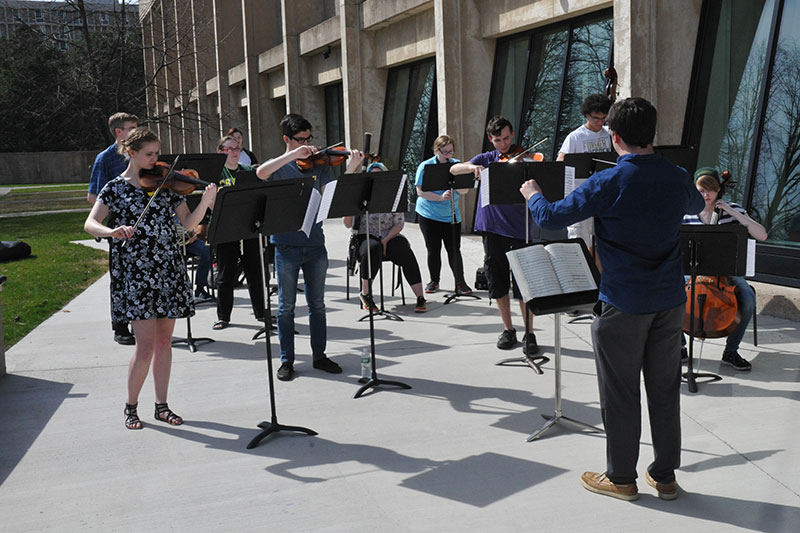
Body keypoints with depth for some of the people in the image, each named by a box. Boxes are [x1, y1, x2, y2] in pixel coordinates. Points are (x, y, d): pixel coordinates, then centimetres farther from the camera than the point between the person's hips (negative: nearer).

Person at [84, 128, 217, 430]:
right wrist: (112, 231, -29)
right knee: (146, 345, -6)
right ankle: (131, 407, 13)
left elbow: (188, 223, 1)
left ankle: (162, 405, 21)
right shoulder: (116, 187, 1)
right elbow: (90, 224, -8)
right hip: (135, 272, -3)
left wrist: (206, 201, -16)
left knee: (164, 341, 9)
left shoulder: (166, 183, 8)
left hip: (169, 270, 3)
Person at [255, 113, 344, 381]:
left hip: (315, 244, 2)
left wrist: (350, 168, -15)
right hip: (286, 245, -2)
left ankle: (319, 355, 23)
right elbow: (261, 172, -22)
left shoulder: (320, 165, 8)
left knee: (317, 304, 11)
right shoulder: (279, 166, 2)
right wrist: (295, 153, -24)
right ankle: (287, 360, 16)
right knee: (286, 306, 5)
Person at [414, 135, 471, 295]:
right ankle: (434, 281, 20)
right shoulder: (425, 166, -5)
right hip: (429, 214, -2)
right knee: (433, 250, 5)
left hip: (451, 215, 2)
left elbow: (464, 190, 3)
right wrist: (441, 197, -23)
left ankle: (460, 282, 9)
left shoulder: (457, 165, 4)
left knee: (454, 250, 0)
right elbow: (420, 191, -12)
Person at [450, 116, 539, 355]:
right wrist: (473, 167, -18)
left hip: (518, 230, -3)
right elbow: (454, 169, 1)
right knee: (498, 282, 9)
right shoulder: (486, 159, 11)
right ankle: (508, 329, 23)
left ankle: (529, 333, 7)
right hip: (492, 228, 3)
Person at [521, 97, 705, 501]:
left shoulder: (608, 183, -16)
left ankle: (621, 478, 19)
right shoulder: (677, 178, 0)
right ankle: (665, 476, 25)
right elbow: (697, 206, 24)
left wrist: (532, 194, 7)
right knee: (665, 389, 14)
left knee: (620, 393, 7)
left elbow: (552, 217, -14)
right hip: (670, 300, 5)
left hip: (623, 304, -5)